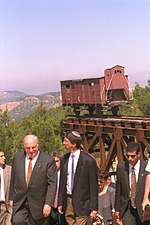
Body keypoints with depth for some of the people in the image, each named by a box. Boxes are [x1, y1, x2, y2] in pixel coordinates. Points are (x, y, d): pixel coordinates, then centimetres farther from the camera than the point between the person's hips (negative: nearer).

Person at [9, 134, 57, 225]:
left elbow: (52, 183, -10)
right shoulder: (17, 157, 5)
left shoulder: (48, 160, -8)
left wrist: (48, 203, -16)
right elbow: (13, 179, 12)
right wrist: (12, 197, 11)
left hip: (38, 203, -2)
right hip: (20, 203, 3)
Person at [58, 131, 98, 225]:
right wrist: (60, 202, 10)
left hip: (82, 202, -5)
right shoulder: (64, 159, 7)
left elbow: (94, 186, -9)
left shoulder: (89, 161, -12)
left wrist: (94, 208, -9)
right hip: (67, 201, 5)